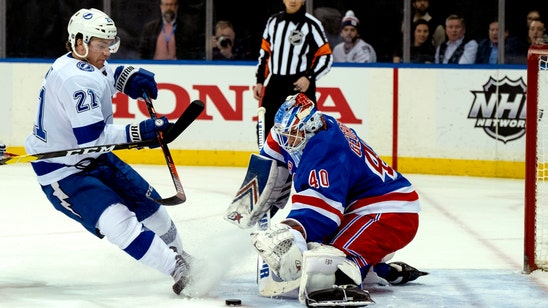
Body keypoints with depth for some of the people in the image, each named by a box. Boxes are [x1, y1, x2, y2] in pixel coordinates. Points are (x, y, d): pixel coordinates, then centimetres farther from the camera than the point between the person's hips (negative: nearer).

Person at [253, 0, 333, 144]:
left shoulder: (311, 24, -6)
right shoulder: (273, 21, 11)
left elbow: (326, 57, -7)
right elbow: (265, 52, 18)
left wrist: (309, 78, -19)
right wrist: (260, 81, 13)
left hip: (300, 85, -6)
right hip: (275, 84, 6)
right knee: (265, 129, 8)